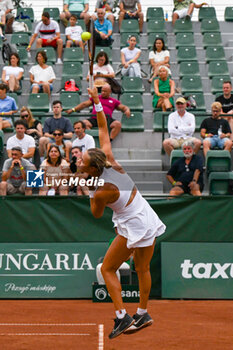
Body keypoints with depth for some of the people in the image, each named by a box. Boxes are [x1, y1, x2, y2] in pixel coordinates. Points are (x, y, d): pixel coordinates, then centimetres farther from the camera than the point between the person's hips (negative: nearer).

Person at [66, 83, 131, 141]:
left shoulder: (114, 101, 24)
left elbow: (123, 107, 22)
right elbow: (84, 104, 25)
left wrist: (127, 110, -3)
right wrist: (73, 109, 16)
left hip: (107, 119, -1)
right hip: (95, 119, 1)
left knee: (118, 124, -32)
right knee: (84, 123, -31)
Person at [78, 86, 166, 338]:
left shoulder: (101, 192, -24)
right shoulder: (109, 160, -8)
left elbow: (96, 215, -3)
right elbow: (103, 129, 3)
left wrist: (90, 193, 5)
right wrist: (97, 102, -2)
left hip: (133, 227, -8)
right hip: (149, 221, 8)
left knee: (107, 269, 4)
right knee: (142, 269, 18)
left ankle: (122, 316, -3)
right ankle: (142, 314, 31)